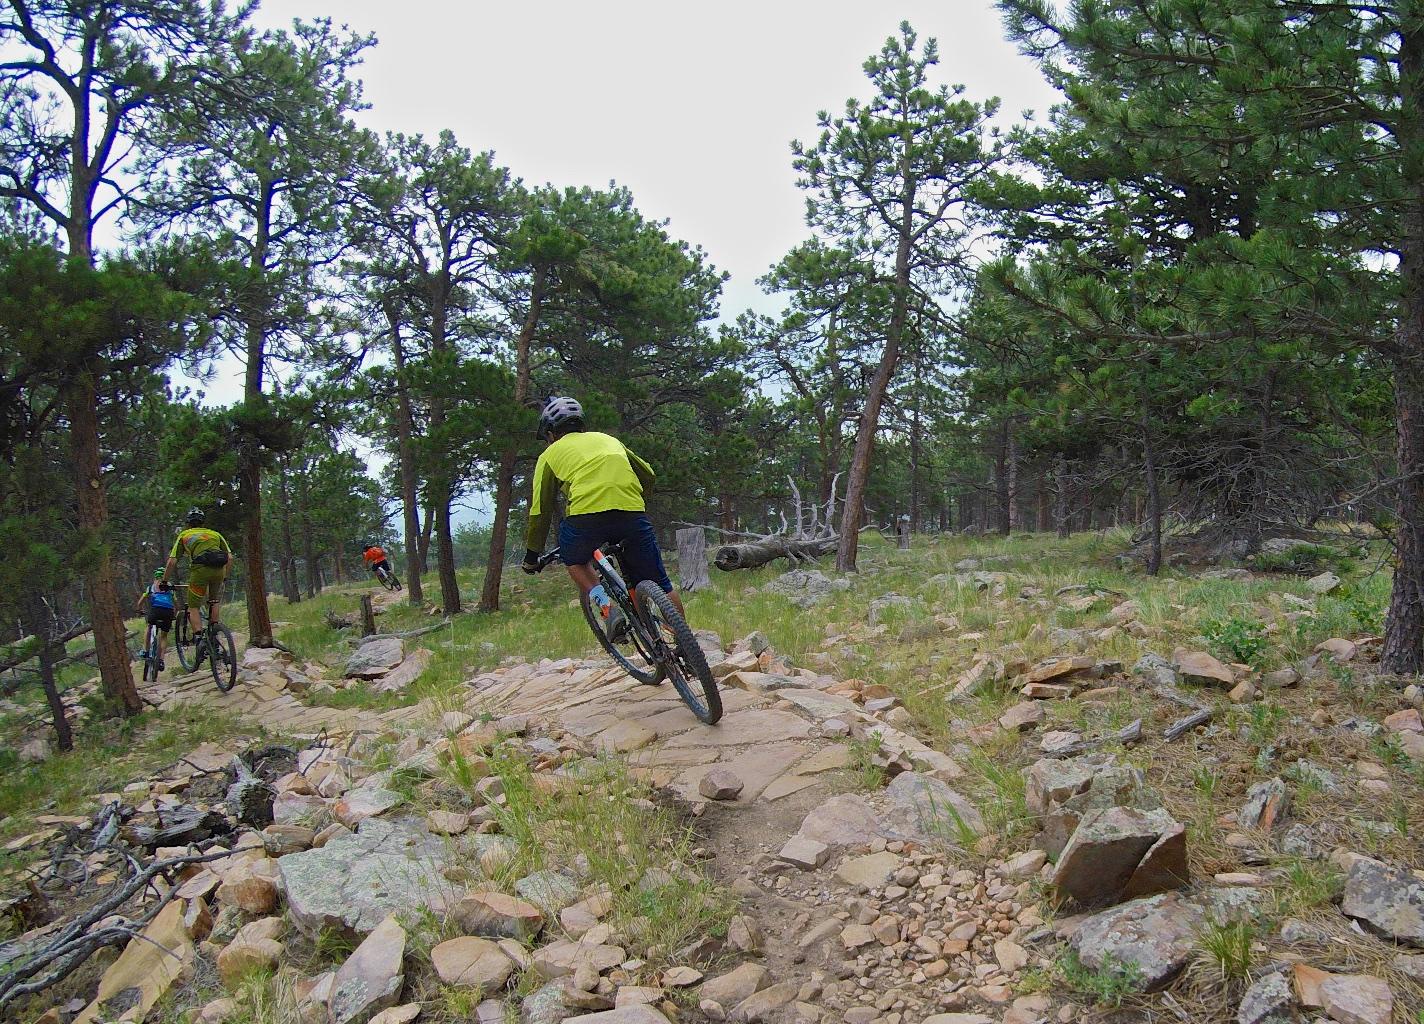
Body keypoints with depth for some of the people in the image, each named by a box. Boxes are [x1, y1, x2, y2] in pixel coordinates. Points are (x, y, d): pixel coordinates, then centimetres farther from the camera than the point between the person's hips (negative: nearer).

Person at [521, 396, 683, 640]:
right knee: (659, 584, 15)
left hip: (586, 516, -2)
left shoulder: (551, 454, 22)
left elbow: (540, 510, 20)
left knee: (573, 560, 28)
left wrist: (532, 557, 29)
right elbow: (647, 476, 31)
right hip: (634, 514, 3)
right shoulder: (607, 439, 31)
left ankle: (607, 608, 6)